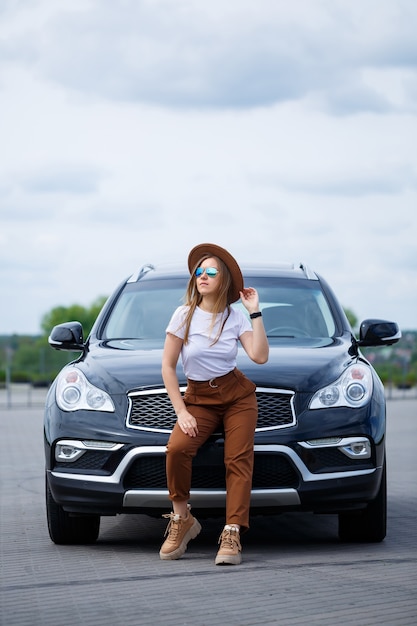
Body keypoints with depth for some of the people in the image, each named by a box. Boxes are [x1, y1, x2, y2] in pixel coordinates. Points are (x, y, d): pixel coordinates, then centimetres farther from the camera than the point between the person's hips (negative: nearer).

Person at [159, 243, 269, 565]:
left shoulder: (236, 318, 0)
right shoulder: (185, 315, -3)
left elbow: (260, 355, -15)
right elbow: (168, 366, -2)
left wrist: (255, 312, -13)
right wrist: (181, 412, -8)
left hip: (238, 396, 1)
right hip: (199, 399, -1)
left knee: (239, 460, -14)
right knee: (177, 448, -25)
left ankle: (232, 535, -18)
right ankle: (182, 520, -9)